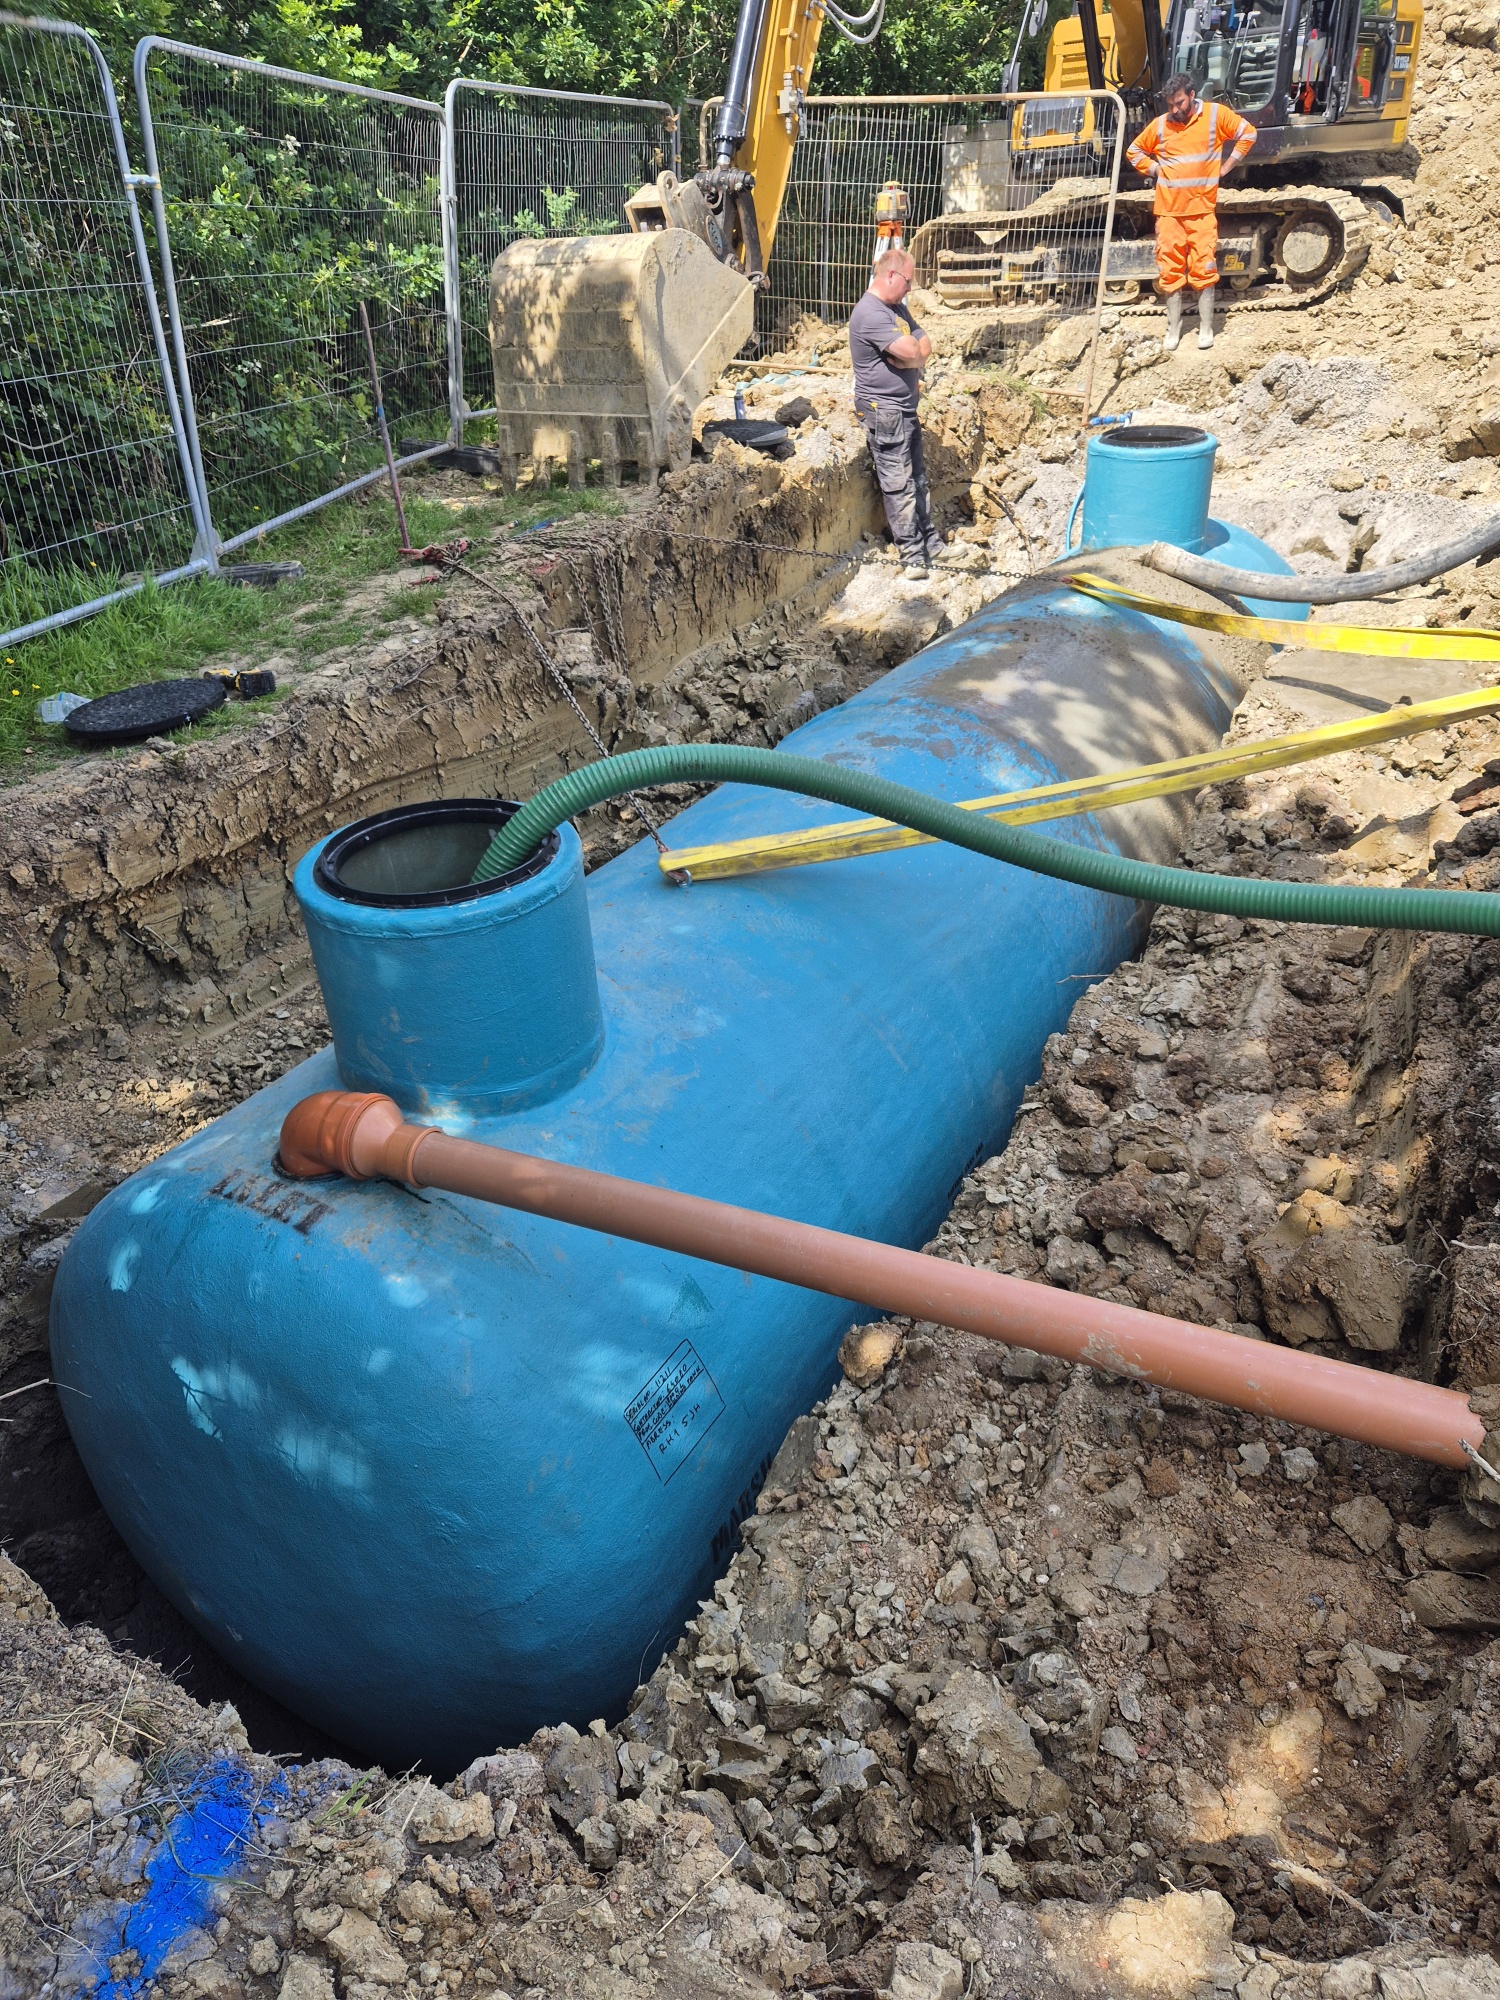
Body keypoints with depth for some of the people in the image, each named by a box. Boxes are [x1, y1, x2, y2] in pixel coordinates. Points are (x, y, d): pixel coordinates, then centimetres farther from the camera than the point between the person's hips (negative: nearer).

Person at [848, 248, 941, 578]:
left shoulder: (897, 308, 14)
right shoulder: (870, 314, -18)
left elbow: (924, 345, 11)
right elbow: (910, 351, -26)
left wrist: (908, 358, -10)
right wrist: (913, 355, -2)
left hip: (905, 408, 10)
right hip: (884, 411, -10)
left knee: (917, 478, 16)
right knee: (898, 484, -6)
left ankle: (930, 541, 25)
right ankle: (912, 554, -2)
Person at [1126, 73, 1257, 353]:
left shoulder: (1215, 114, -1)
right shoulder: (1160, 124, 5)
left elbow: (1247, 133, 4)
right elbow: (1135, 151, 19)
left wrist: (1225, 166, 1)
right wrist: (1156, 171, 7)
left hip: (1202, 209, -2)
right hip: (1169, 210, 2)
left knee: (1204, 270, -3)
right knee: (1171, 271, 3)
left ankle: (1206, 328, 4)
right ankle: (1173, 329, 12)